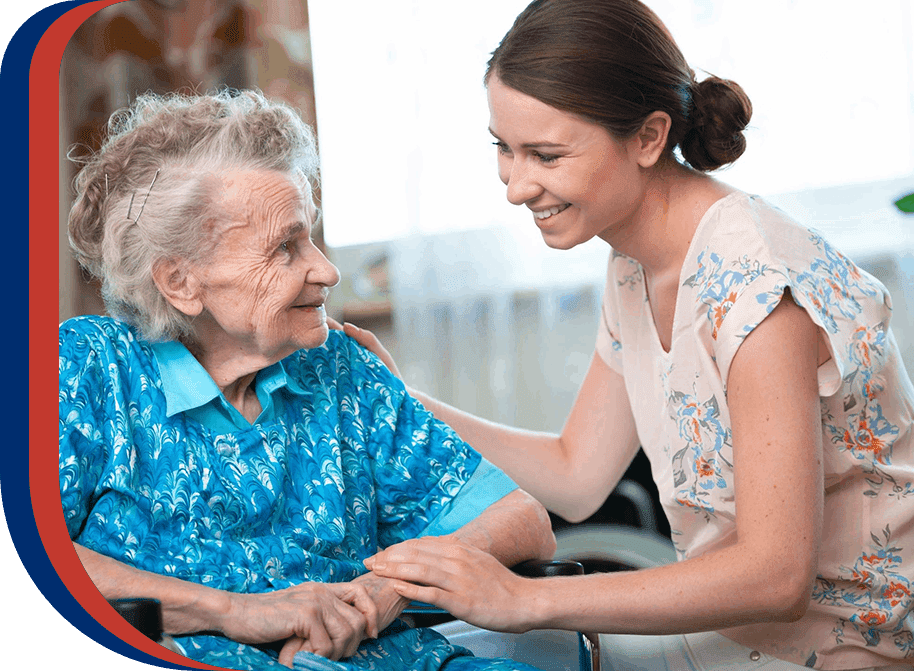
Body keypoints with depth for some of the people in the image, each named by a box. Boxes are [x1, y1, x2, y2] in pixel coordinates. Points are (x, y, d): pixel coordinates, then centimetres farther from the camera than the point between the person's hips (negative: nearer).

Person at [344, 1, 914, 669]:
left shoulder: (754, 282, -25)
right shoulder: (635, 269, 1)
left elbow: (776, 576, -28)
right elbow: (577, 477, 7)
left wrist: (525, 600, -30)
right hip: (743, 614, 7)